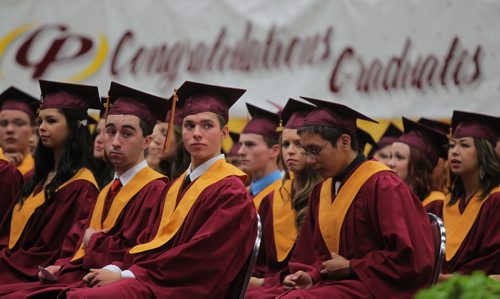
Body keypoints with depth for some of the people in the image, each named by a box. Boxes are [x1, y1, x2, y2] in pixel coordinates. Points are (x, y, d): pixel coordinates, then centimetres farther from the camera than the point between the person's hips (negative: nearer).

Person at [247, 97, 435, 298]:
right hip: (333, 281, 8)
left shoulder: (382, 186, -11)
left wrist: (350, 266, -11)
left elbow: (406, 258, -15)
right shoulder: (322, 191, 13)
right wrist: (312, 277, 0)